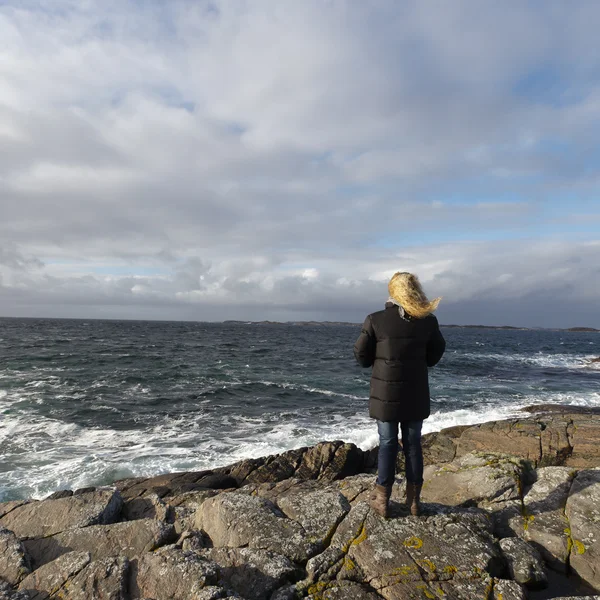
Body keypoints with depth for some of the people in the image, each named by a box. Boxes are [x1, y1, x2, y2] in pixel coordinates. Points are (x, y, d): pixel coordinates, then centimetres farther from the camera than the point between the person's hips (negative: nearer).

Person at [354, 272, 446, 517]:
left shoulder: (375, 320, -12)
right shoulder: (428, 321, -4)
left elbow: (361, 356, -6)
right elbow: (434, 355, 6)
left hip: (385, 394, -2)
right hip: (416, 394, 2)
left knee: (387, 444, 10)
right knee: (413, 444, 14)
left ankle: (382, 501, 19)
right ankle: (414, 500, 24)